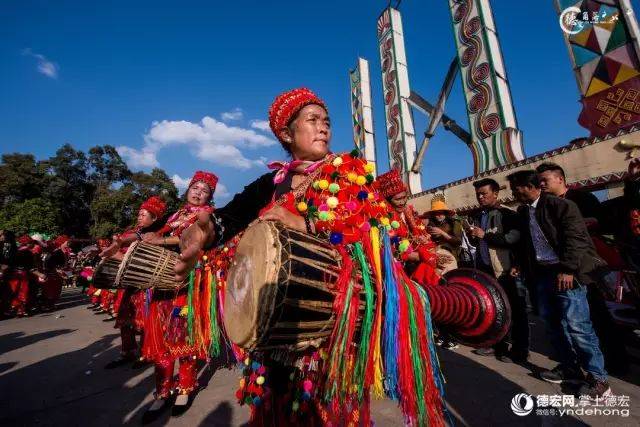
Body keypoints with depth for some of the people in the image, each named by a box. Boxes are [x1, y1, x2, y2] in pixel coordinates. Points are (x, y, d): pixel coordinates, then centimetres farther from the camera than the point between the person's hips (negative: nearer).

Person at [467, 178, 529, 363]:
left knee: (515, 310, 6)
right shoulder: (477, 216, 12)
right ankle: (498, 344, 29)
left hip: (505, 269, -7)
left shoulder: (507, 214, -8)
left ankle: (519, 350, 20)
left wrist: (484, 235, -20)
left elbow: (513, 238, -22)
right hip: (485, 268, 7)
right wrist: (473, 236, -1)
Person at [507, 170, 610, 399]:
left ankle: (597, 377, 12)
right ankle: (569, 367, 28)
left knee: (576, 325, -6)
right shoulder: (522, 211, 9)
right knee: (553, 324, 13)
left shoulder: (561, 205, -9)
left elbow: (576, 238, -15)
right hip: (541, 273, 7)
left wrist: (567, 269, -21)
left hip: (566, 273, -6)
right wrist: (521, 266, 11)